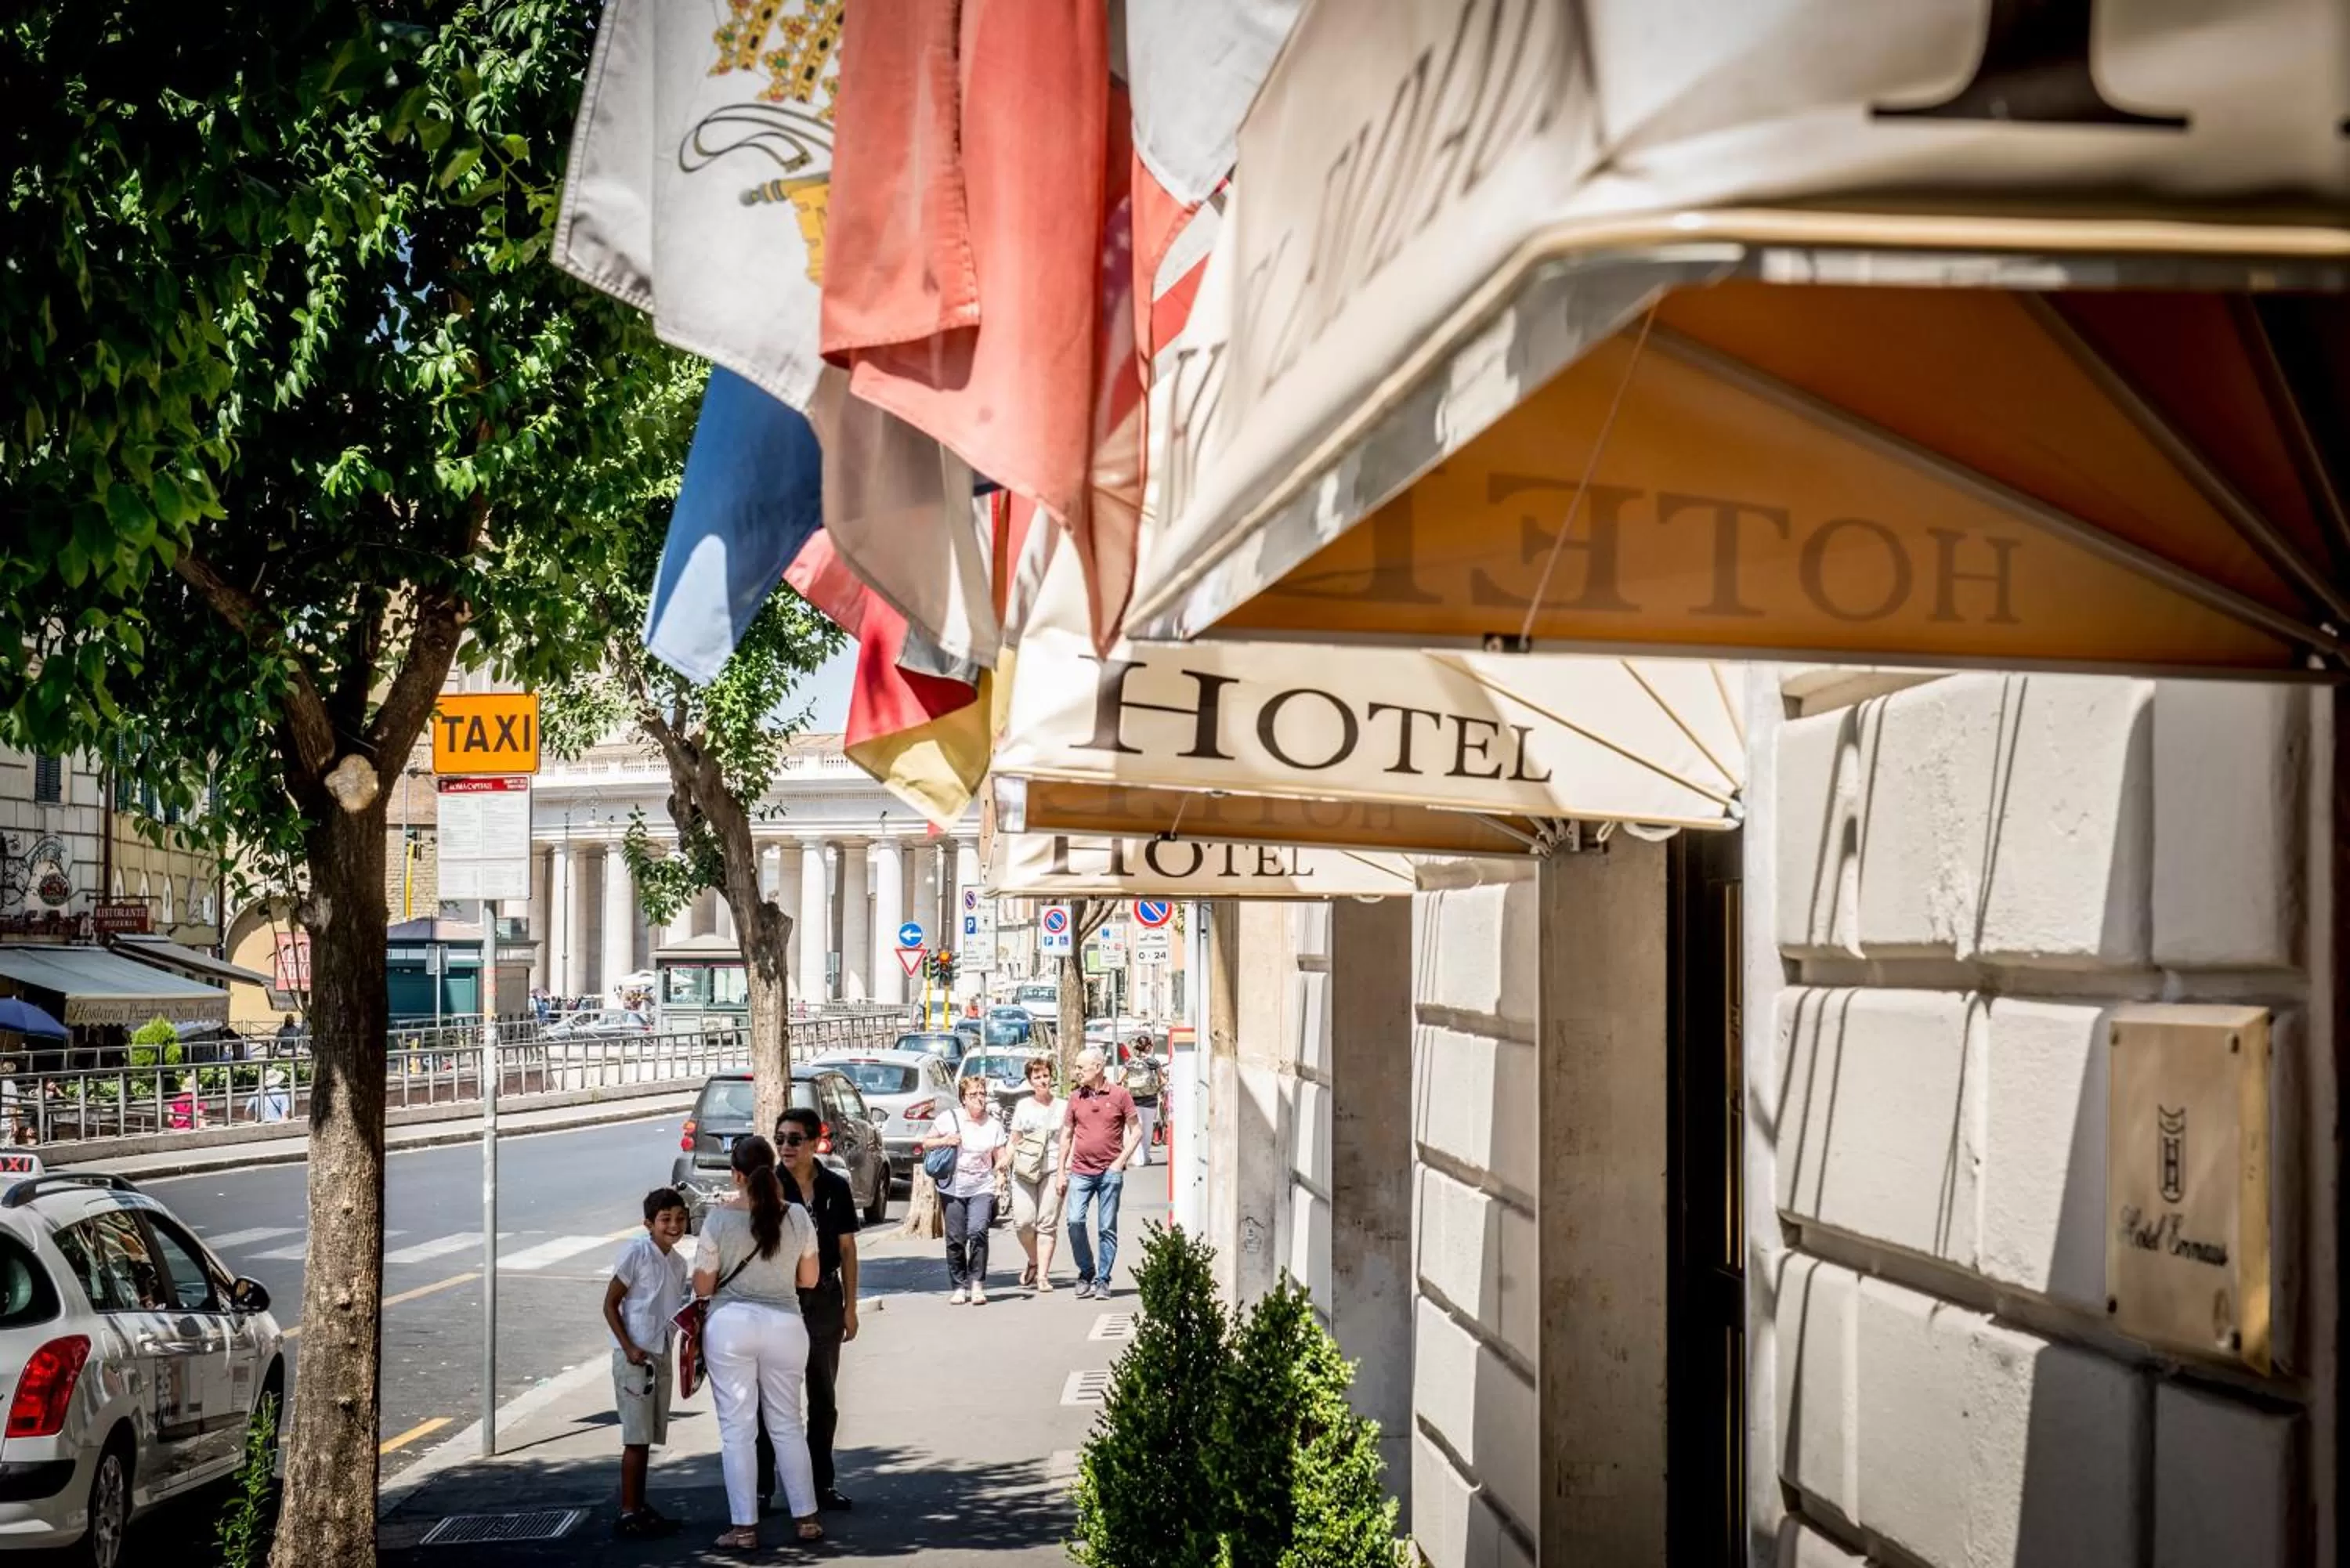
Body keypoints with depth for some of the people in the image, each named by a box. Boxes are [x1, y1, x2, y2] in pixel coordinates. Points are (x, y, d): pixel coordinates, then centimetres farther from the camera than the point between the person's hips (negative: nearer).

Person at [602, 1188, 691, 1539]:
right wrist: (628, 1347, -17)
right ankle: (627, 1513, -3)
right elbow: (610, 1304, -10)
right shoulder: (636, 1252, -12)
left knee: (649, 1437, 13)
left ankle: (641, 1506, 21)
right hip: (634, 1355, -7)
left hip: (661, 1356, 7)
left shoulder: (678, 1263, 9)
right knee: (637, 1437, -7)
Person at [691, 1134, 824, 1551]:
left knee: (737, 1427, 4)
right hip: (784, 1325, 3)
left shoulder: (721, 1219, -11)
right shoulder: (797, 1216, -3)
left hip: (730, 1325, -3)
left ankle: (744, 1525, 5)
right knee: (787, 1424, 15)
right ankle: (806, 1517, 17)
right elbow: (809, 1279, 7)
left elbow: (702, 1287, -5)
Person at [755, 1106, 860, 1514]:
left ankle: (822, 1483, 23)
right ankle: (762, 1487, 7)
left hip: (824, 1299, 3)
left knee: (824, 1397, 12)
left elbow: (847, 1248, 6)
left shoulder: (836, 1187, 0)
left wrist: (850, 1305, 4)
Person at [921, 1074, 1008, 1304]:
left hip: (982, 1188, 0)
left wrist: (1013, 1150, -15)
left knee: (977, 1231, -19)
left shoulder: (994, 1125, 6)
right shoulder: (949, 1119, 1)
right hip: (953, 1189, 0)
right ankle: (960, 1287, 14)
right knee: (955, 1239, 0)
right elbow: (926, 1144, 9)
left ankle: (977, 1284, -9)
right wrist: (945, 1141, -10)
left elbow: (1001, 1159, 7)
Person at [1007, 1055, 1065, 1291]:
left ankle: (1043, 1275, -1)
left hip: (1052, 1171, -2)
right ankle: (1034, 1262, 17)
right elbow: (1014, 1141, 16)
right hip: (1024, 1171, 2)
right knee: (1023, 1222, -9)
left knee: (1047, 1223, -5)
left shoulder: (1061, 1107, 7)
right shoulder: (1022, 1107, 13)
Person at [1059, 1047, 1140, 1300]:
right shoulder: (1076, 1098, 7)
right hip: (1080, 1172, 2)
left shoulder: (1119, 1096, -1)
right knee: (1075, 1221, -12)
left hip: (1110, 1172, -2)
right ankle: (1086, 1273, 5)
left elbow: (1136, 1131, 4)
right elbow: (1066, 1135, 14)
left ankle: (1102, 1280, 9)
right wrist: (1061, 1172, 10)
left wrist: (1121, 1161, -6)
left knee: (1107, 1229, 1)